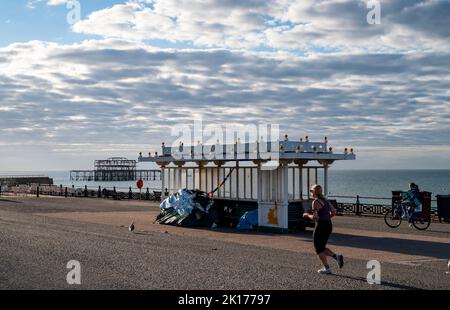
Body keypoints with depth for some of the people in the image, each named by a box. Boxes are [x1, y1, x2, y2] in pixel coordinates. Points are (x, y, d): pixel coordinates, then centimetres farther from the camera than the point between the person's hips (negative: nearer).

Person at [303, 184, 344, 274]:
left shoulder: (315, 202, -14)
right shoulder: (325, 200, 11)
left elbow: (315, 218, -19)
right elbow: (334, 212, 14)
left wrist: (307, 215, -1)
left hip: (321, 226, -8)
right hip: (329, 225, 8)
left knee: (319, 249, 8)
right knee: (322, 248, 19)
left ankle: (327, 268, 8)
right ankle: (336, 256, 2)